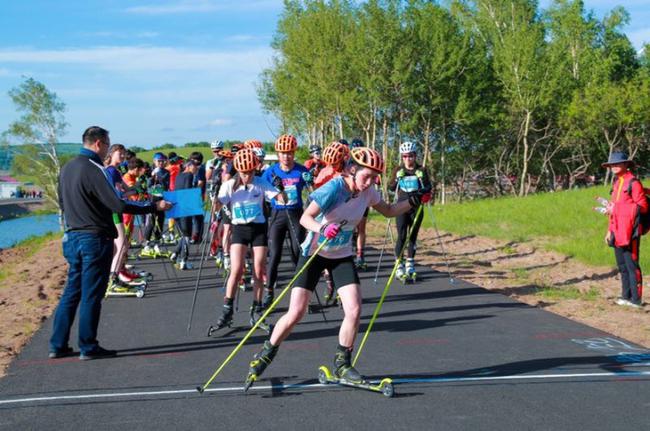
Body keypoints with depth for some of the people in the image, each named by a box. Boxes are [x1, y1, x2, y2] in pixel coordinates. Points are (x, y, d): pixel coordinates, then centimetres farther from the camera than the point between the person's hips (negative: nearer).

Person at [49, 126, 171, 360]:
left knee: (71, 292, 14)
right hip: (95, 239, -8)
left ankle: (58, 345, 16)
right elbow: (117, 205, -21)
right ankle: (88, 348, 6)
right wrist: (154, 206, -17)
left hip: (72, 237, 8)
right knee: (91, 295, 0)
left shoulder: (67, 168, 10)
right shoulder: (93, 170, -16)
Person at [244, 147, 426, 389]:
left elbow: (388, 211, 13)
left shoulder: (368, 192, -5)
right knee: (296, 314, -8)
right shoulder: (333, 188, -24)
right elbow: (305, 218, -31)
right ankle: (264, 356, 13)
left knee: (354, 310, -9)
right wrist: (323, 229, -51)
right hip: (314, 253, -5)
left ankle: (342, 364, 10)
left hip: (342, 256, 5)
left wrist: (411, 202, -4)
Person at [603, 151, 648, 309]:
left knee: (632, 265, -6)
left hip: (629, 231, -8)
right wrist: (610, 230, 18)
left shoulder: (633, 182, -9)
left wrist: (618, 207, -17)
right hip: (618, 233, 8)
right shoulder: (617, 183, 16)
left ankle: (636, 299, -3)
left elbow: (642, 206, -13)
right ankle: (626, 295, 21)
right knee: (622, 265, 13)